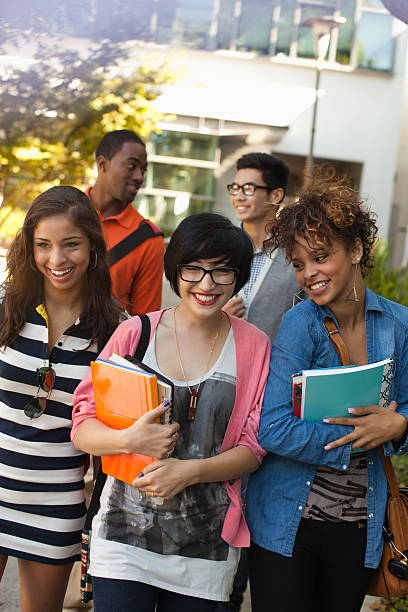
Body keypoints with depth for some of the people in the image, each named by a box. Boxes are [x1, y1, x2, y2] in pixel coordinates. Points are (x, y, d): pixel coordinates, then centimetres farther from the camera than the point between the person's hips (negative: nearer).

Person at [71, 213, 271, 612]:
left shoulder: (253, 347, -1)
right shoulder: (134, 333, -2)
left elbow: (253, 449, -1)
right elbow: (82, 428, -2)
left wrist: (191, 471, -18)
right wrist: (129, 440, -22)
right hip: (126, 531, -1)